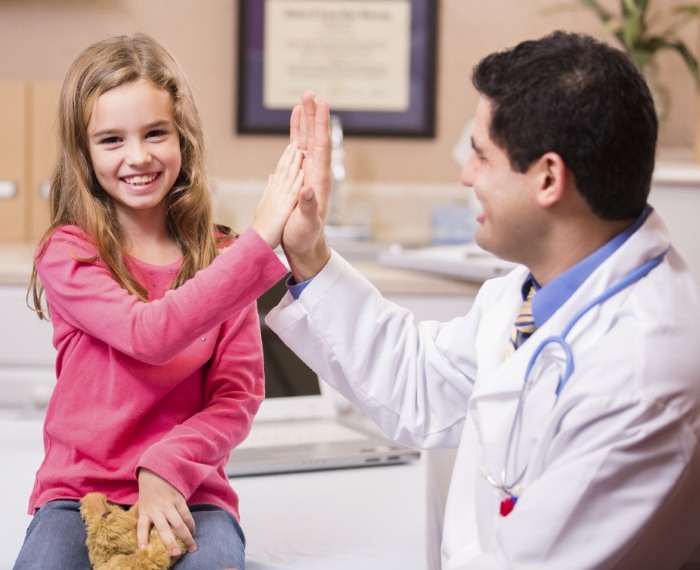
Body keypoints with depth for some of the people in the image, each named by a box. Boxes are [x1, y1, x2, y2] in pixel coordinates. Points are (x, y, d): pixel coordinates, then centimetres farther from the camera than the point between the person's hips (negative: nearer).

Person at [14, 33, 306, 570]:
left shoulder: (219, 257, 3)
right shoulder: (67, 255, -5)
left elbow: (240, 396, -2)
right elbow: (149, 334, -22)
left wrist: (168, 467, -19)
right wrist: (260, 242, -28)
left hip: (188, 493, 1)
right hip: (78, 491, -1)